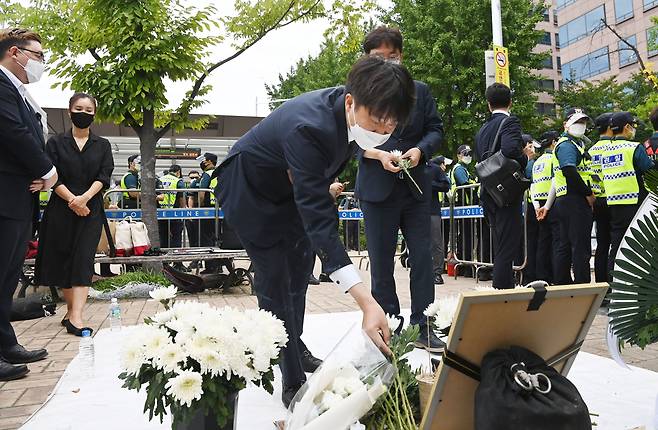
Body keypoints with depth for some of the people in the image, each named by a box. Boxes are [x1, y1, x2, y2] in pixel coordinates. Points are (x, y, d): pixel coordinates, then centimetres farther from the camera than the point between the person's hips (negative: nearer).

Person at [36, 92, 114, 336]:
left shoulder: (102, 145, 11)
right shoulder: (56, 142, 8)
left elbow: (104, 176, -2)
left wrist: (85, 197, -18)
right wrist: (72, 199, -14)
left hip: (91, 209, 0)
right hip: (61, 208, 1)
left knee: (83, 260, -10)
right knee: (61, 259, 5)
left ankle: (76, 317, -16)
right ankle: (71, 309, 21)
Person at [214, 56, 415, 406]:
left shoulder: (351, 109, -19)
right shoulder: (307, 127, -42)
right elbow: (318, 218, -48)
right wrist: (366, 302, -53)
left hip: (290, 186, 8)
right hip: (250, 192, -8)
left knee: (299, 271, 16)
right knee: (275, 280, -7)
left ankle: (294, 348, 36)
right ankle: (293, 382, 5)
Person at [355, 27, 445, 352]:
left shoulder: (420, 91, 11)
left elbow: (435, 129, 9)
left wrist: (420, 149, -12)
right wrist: (379, 154, -18)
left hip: (415, 187, 3)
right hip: (377, 189, -2)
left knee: (422, 258, 4)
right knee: (381, 264, 5)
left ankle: (423, 328, 16)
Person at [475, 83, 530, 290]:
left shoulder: (482, 130, 16)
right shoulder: (510, 121, -7)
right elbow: (510, 148, -25)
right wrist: (524, 159, -7)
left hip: (490, 196, 8)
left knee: (501, 250, 16)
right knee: (506, 251, -6)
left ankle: (503, 292, 23)